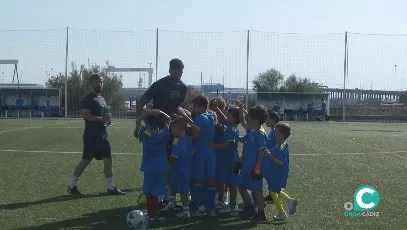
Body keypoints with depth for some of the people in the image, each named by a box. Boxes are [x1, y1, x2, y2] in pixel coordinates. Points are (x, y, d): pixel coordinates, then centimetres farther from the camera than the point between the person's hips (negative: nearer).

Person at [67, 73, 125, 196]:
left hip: (103, 135, 8)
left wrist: (107, 120, 7)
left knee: (108, 159, 5)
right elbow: (85, 115, -21)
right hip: (91, 136, -8)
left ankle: (111, 187, 10)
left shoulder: (102, 99, 18)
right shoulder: (88, 99, -10)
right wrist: (102, 119, -24)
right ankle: (72, 186, 10)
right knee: (86, 160, -2)